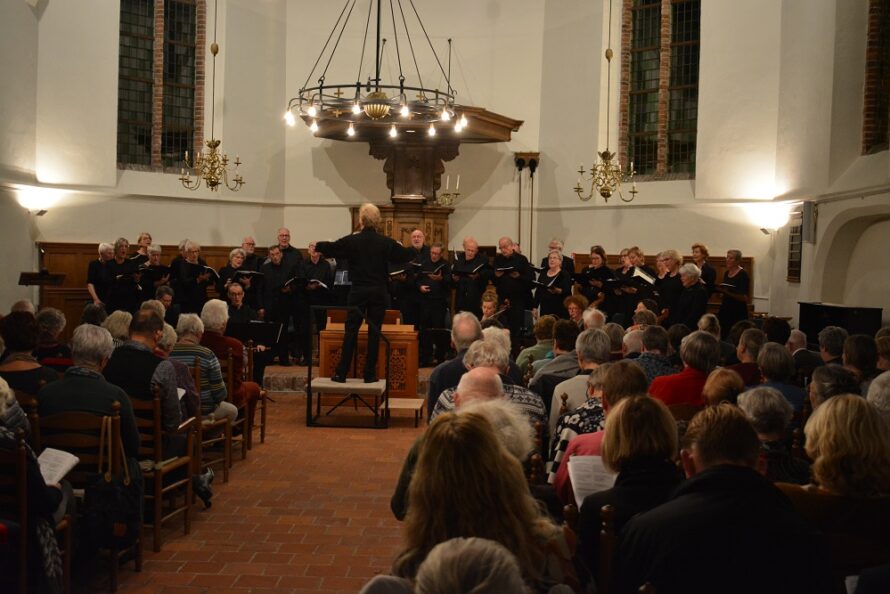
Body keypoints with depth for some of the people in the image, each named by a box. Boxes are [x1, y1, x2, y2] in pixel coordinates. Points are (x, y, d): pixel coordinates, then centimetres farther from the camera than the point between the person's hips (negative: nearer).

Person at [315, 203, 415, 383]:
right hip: (379, 292, 1)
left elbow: (330, 248, 6)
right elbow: (404, 255, 8)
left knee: (351, 331, 3)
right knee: (374, 333, 5)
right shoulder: (386, 242, -2)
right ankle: (370, 374, 6)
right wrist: (412, 250, 31)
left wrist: (317, 245, 27)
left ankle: (341, 373, 3)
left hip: (358, 292, -1)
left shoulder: (351, 241, -5)